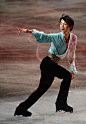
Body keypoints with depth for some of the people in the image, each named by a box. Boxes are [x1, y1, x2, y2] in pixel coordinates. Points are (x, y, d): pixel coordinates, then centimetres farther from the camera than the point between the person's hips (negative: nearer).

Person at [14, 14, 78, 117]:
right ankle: (61, 103, -9)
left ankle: (21, 109, 16)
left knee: (42, 88, 10)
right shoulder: (57, 37, -13)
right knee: (67, 76, -19)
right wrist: (29, 31, -44)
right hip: (47, 62, -8)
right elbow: (44, 37, -28)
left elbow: (71, 54, 20)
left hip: (53, 66, 8)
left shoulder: (73, 38, 6)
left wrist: (72, 69, 18)